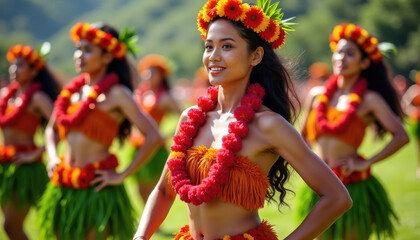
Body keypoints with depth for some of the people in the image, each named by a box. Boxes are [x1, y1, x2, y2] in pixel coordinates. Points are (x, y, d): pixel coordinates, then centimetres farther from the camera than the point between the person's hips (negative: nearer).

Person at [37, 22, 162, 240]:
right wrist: (52, 157, 9)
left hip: (96, 189, -6)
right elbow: (51, 129, 27)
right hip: (64, 187, 6)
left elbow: (153, 136, -18)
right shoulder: (74, 89, 10)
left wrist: (122, 176, -14)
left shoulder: (116, 94, -9)